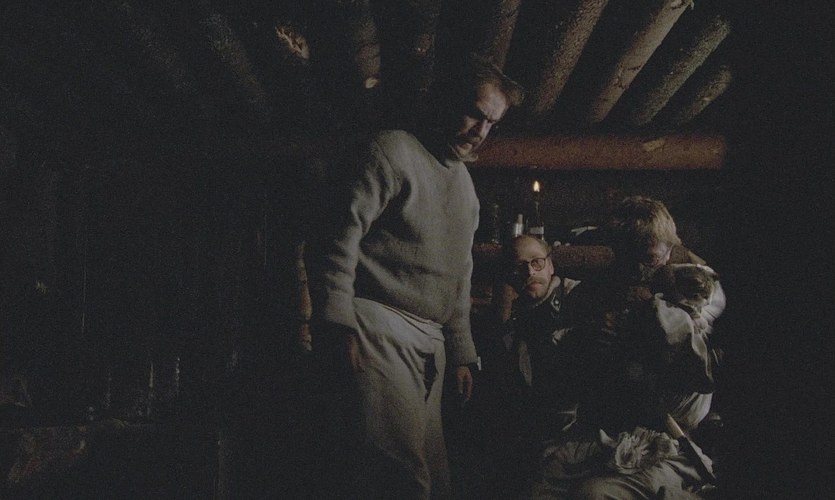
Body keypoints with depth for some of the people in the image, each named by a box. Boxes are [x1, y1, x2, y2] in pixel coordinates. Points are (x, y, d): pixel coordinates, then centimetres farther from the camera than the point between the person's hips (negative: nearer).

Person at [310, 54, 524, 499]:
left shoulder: (465, 183, 25)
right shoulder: (396, 151, 1)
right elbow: (344, 236, -9)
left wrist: (461, 354, 24)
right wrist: (341, 325, -18)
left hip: (431, 343, 8)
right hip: (381, 328, -8)